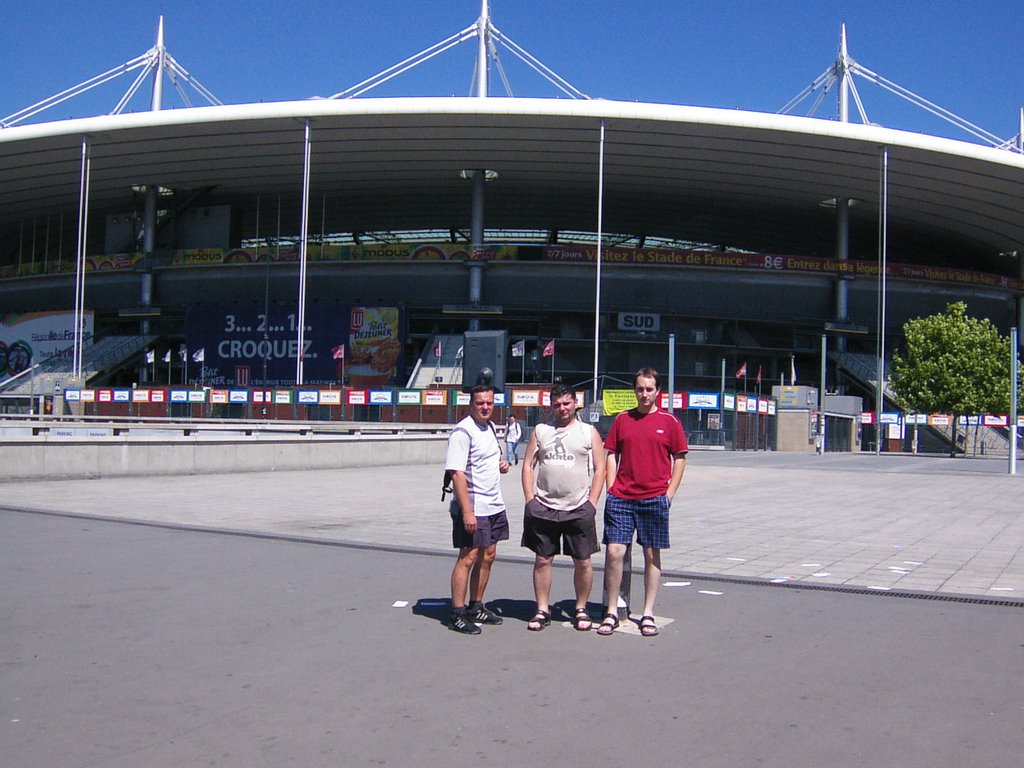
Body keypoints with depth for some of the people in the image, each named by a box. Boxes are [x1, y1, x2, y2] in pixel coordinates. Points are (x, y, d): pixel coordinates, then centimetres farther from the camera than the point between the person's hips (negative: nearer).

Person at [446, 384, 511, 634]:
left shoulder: (490, 427, 13)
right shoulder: (463, 431, -15)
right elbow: (457, 473, -21)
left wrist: (502, 464, 5)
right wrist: (467, 511, -26)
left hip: (494, 506, 9)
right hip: (473, 509, -9)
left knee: (487, 556, 13)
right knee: (468, 558, -6)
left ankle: (476, 607, 24)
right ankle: (457, 614, 1)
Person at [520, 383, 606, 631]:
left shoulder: (589, 432, 6)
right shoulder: (540, 431, 11)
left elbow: (599, 469, 3)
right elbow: (528, 465, 10)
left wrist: (591, 502, -5)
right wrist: (530, 499, 0)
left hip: (579, 509, -1)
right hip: (543, 508, 2)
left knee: (582, 562, 3)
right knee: (542, 560, 5)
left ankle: (581, 610, 18)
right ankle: (542, 610, 15)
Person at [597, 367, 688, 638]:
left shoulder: (669, 421, 3)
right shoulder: (622, 419, 8)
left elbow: (679, 458, 5)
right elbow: (612, 454, 11)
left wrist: (670, 492, -2)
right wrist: (611, 488, 1)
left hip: (655, 498, -1)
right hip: (621, 498, 1)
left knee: (652, 555, 6)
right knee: (614, 552, -4)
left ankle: (648, 614, 16)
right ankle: (611, 612, 8)